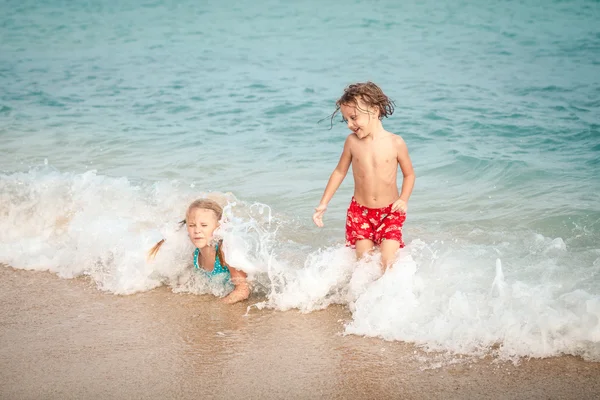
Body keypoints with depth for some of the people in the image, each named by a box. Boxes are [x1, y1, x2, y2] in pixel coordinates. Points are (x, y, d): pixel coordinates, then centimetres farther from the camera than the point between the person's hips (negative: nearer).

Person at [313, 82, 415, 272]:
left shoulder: (395, 143, -9)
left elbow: (409, 174, 3)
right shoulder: (352, 141, -4)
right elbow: (340, 171, 9)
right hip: (360, 212, 2)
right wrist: (323, 204, 8)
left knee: (388, 260, -12)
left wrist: (403, 199, -13)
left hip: (390, 212, -2)